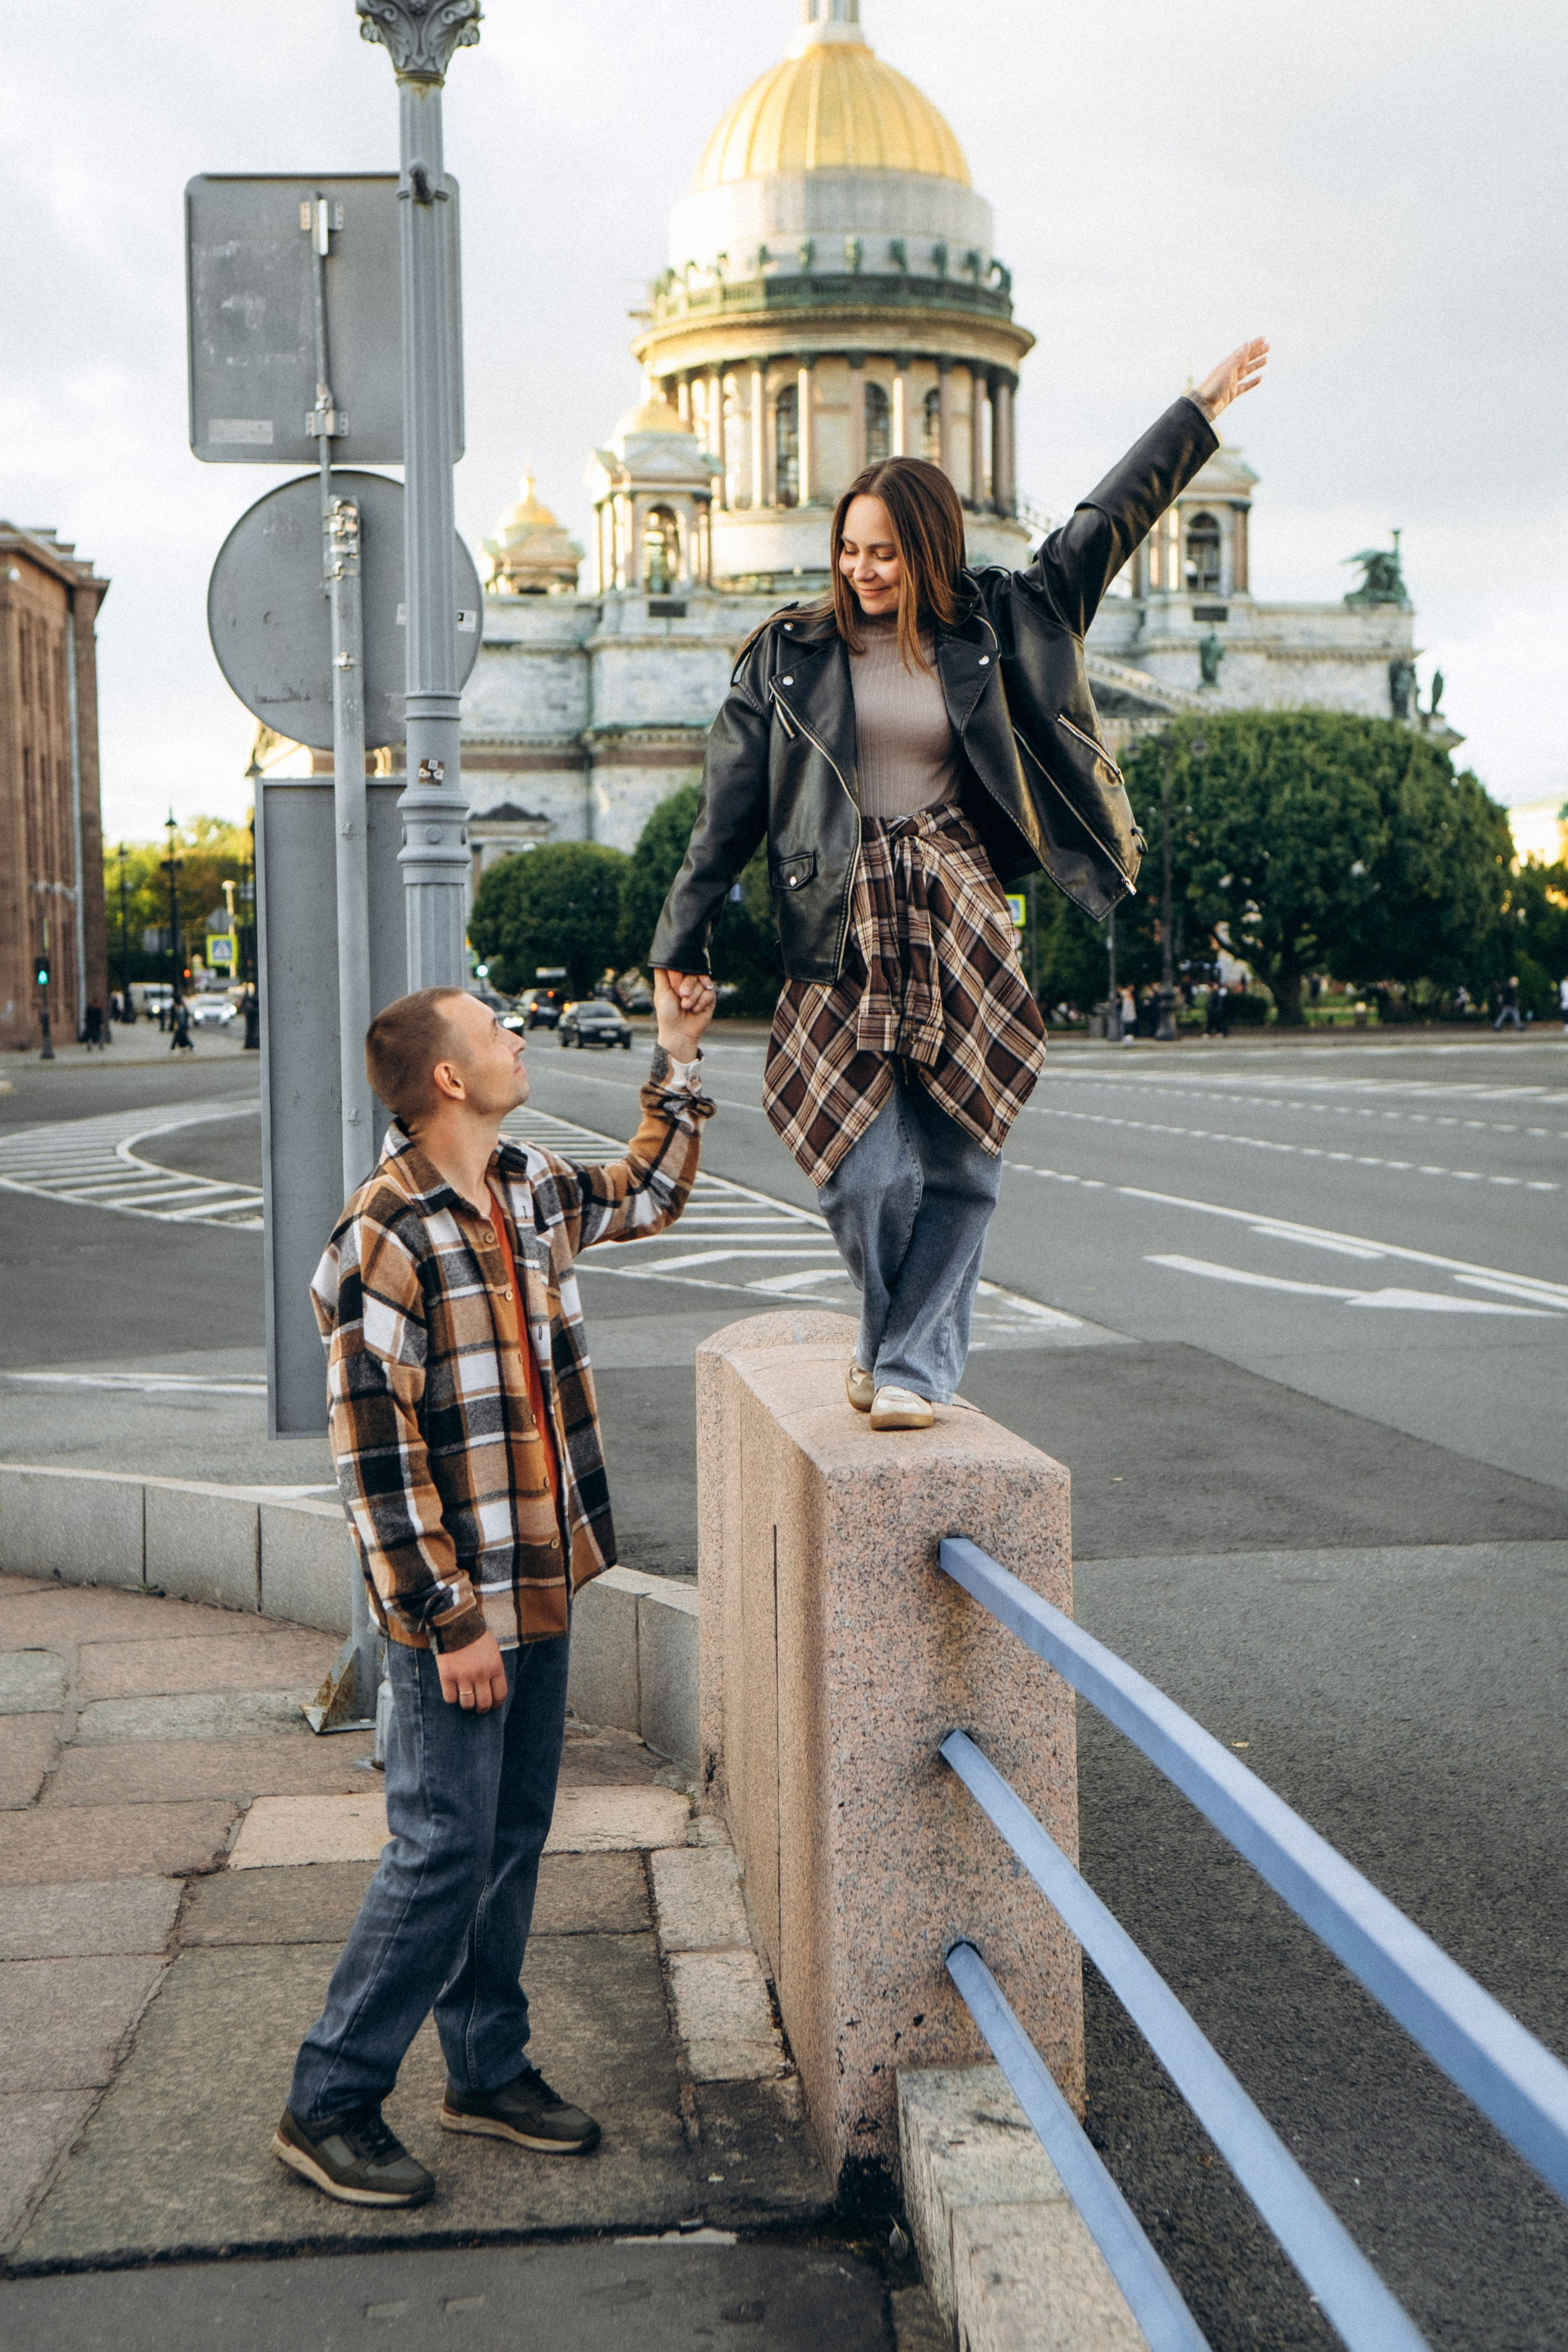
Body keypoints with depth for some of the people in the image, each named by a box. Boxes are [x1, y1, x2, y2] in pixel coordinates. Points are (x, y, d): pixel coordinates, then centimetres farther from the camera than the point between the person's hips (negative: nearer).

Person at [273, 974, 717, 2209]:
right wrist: (449, 1621, -19)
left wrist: (680, 1059, 20)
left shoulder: (532, 1186, 5)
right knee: (446, 1852, -2)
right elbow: (375, 1454, -20)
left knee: (515, 1838, 16)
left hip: (543, 1583, 8)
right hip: (458, 1606, -8)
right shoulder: (384, 1240, -20)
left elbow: (647, 1195, 27)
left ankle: (489, 2070, 31)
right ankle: (329, 2104, 13)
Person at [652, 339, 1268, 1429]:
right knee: (866, 1170, -7)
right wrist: (683, 940, 4)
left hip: (958, 928, 2)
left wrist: (1200, 413, 15)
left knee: (956, 1163, -2)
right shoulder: (792, 654, 4)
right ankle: (898, 1338, 19)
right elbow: (728, 807, 5)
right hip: (844, 936, -1)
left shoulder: (991, 629, 7)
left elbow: (1106, 527, 14)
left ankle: (911, 1361, 10)